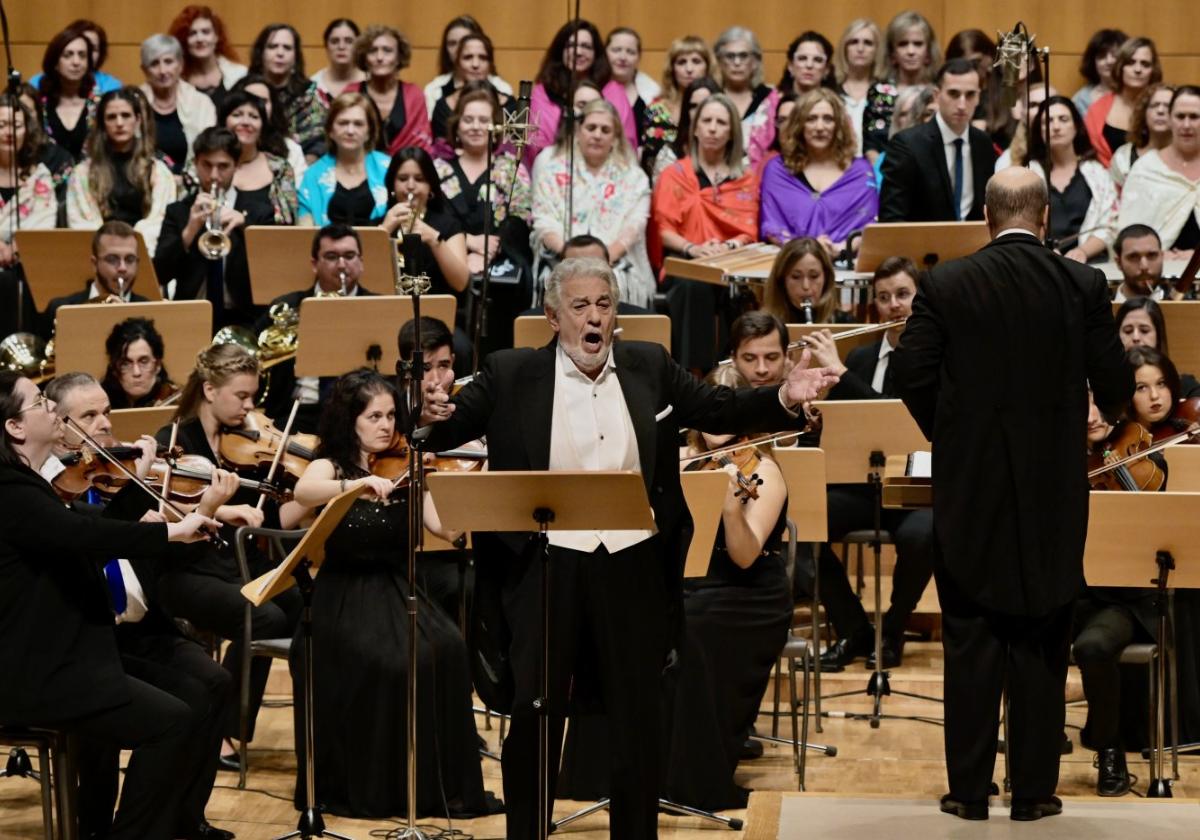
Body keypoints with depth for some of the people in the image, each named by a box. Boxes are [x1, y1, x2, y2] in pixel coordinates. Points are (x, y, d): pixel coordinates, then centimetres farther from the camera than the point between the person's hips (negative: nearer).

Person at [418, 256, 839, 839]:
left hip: (632, 565, 2)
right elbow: (454, 428, -3)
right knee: (533, 715, 4)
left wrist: (783, 398, -8)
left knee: (638, 717, 9)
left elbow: (717, 410, 8)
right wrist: (435, 417, -26)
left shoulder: (648, 367, 6)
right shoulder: (512, 374, -1)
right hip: (548, 565, -2)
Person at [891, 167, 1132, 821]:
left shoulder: (946, 284, -6)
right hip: (1055, 495, 0)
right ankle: (1033, 791, 11)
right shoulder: (1083, 286, -5)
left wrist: (944, 431, 9)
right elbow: (1114, 384, -4)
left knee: (971, 644, 7)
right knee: (1042, 645, 9)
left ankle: (969, 790, 9)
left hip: (969, 489, 0)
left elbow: (910, 372, -8)